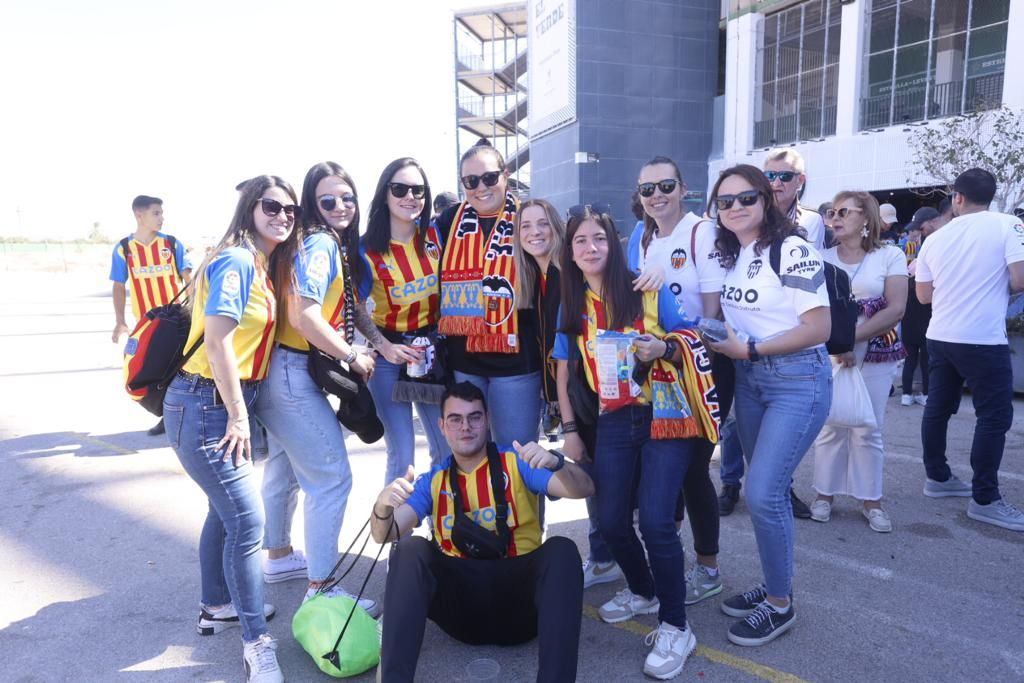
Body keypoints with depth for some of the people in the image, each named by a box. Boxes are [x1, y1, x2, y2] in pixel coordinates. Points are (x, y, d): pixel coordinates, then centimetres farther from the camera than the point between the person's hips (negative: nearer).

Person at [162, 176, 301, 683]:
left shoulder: (266, 268, 11)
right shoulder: (236, 261, -16)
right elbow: (217, 341, -21)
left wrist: (242, 411, 12)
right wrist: (238, 415, -17)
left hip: (231, 402, 10)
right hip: (205, 406, -9)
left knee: (226, 508, 20)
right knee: (247, 519, -8)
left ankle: (217, 607, 39)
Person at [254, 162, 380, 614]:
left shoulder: (335, 244, 13)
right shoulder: (320, 243, -15)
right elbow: (304, 316, -25)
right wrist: (354, 357, -16)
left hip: (287, 372, 10)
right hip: (294, 375, -10)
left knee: (284, 467, 23)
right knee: (332, 478, -4)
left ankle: (279, 557, 42)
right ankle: (319, 588, 6)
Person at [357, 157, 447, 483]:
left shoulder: (436, 236, -2)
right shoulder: (368, 249, -10)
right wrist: (386, 348, -15)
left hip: (433, 351, 3)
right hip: (390, 354, -3)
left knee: (448, 452, 11)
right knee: (402, 457, 1)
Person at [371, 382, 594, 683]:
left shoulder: (516, 462, 6)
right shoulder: (433, 481, 12)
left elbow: (584, 489, -7)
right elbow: (384, 535, -1)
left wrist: (555, 462, -30)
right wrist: (382, 507, -25)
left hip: (518, 595, -1)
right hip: (460, 601, 1)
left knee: (562, 550, -29)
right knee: (412, 550, -24)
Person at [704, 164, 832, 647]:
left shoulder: (793, 250, -14)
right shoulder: (729, 255, 8)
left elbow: (819, 329, -18)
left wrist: (749, 349, -19)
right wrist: (716, 339, -2)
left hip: (798, 381, -7)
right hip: (748, 379, 7)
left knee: (762, 493, -9)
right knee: (768, 491, 14)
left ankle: (780, 604, 11)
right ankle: (774, 584, 30)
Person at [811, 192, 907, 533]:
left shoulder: (890, 255, 0)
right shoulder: (823, 258, 5)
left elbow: (896, 309, -9)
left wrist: (852, 338, -16)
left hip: (877, 353, -1)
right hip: (830, 352, 1)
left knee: (868, 429, 5)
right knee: (830, 425, 3)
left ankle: (872, 500, 16)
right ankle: (825, 493, 15)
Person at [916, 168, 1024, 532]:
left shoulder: (935, 238, 7)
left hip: (940, 337, 6)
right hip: (983, 339, -6)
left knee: (937, 408, 14)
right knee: (994, 416, 1)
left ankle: (937, 477, 25)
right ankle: (984, 500, 3)